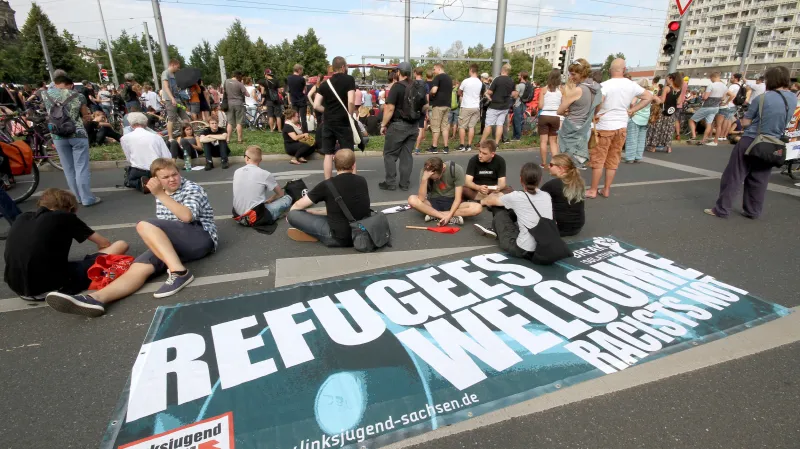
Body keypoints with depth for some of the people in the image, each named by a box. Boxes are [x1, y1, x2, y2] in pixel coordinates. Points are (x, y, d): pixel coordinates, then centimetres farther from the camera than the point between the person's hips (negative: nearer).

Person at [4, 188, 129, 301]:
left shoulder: (21, 219, 15)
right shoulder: (65, 217, 2)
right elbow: (104, 243, 12)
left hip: (17, 288, 6)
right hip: (52, 286, -6)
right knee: (121, 245, 0)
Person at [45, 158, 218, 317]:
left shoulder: (192, 189, 2)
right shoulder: (163, 195, 23)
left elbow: (187, 216, -17)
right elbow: (162, 227, 23)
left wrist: (160, 195, -21)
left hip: (201, 239, -5)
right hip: (173, 245, 6)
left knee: (145, 226, -26)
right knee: (140, 266, -23)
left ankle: (179, 272, -38)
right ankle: (96, 298, -43)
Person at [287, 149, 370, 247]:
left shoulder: (327, 185, -11)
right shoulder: (362, 181, 2)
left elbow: (298, 206, 2)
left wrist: (290, 215, 22)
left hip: (340, 239, -6)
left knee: (293, 214, -1)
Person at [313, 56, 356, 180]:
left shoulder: (325, 83, 8)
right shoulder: (349, 79, -5)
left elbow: (316, 105, 2)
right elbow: (351, 101, -17)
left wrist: (329, 111, 14)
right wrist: (350, 116, -3)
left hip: (328, 122, 5)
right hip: (343, 122, -4)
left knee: (328, 154, 8)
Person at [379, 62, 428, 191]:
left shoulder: (397, 86, -11)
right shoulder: (419, 87, 8)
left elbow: (390, 108, -16)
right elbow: (425, 107, 14)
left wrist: (383, 124, -9)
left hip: (398, 125, -6)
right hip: (414, 126, 6)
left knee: (390, 154, 4)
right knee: (407, 154, 10)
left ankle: (391, 183, 5)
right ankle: (405, 183, 11)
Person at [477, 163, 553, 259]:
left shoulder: (517, 196, -9)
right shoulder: (547, 196, 6)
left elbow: (492, 201, 12)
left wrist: (483, 201, 36)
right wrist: (504, 197, 41)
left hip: (524, 251, -6)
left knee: (500, 214, 14)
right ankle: (496, 231, 39)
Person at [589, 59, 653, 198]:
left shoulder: (605, 85, -14)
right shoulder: (631, 85, 3)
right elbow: (649, 96, 12)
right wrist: (632, 110, 9)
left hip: (604, 127, -5)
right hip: (622, 127, 5)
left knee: (598, 160, 2)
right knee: (613, 160, 12)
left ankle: (593, 190, 7)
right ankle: (606, 189, 19)